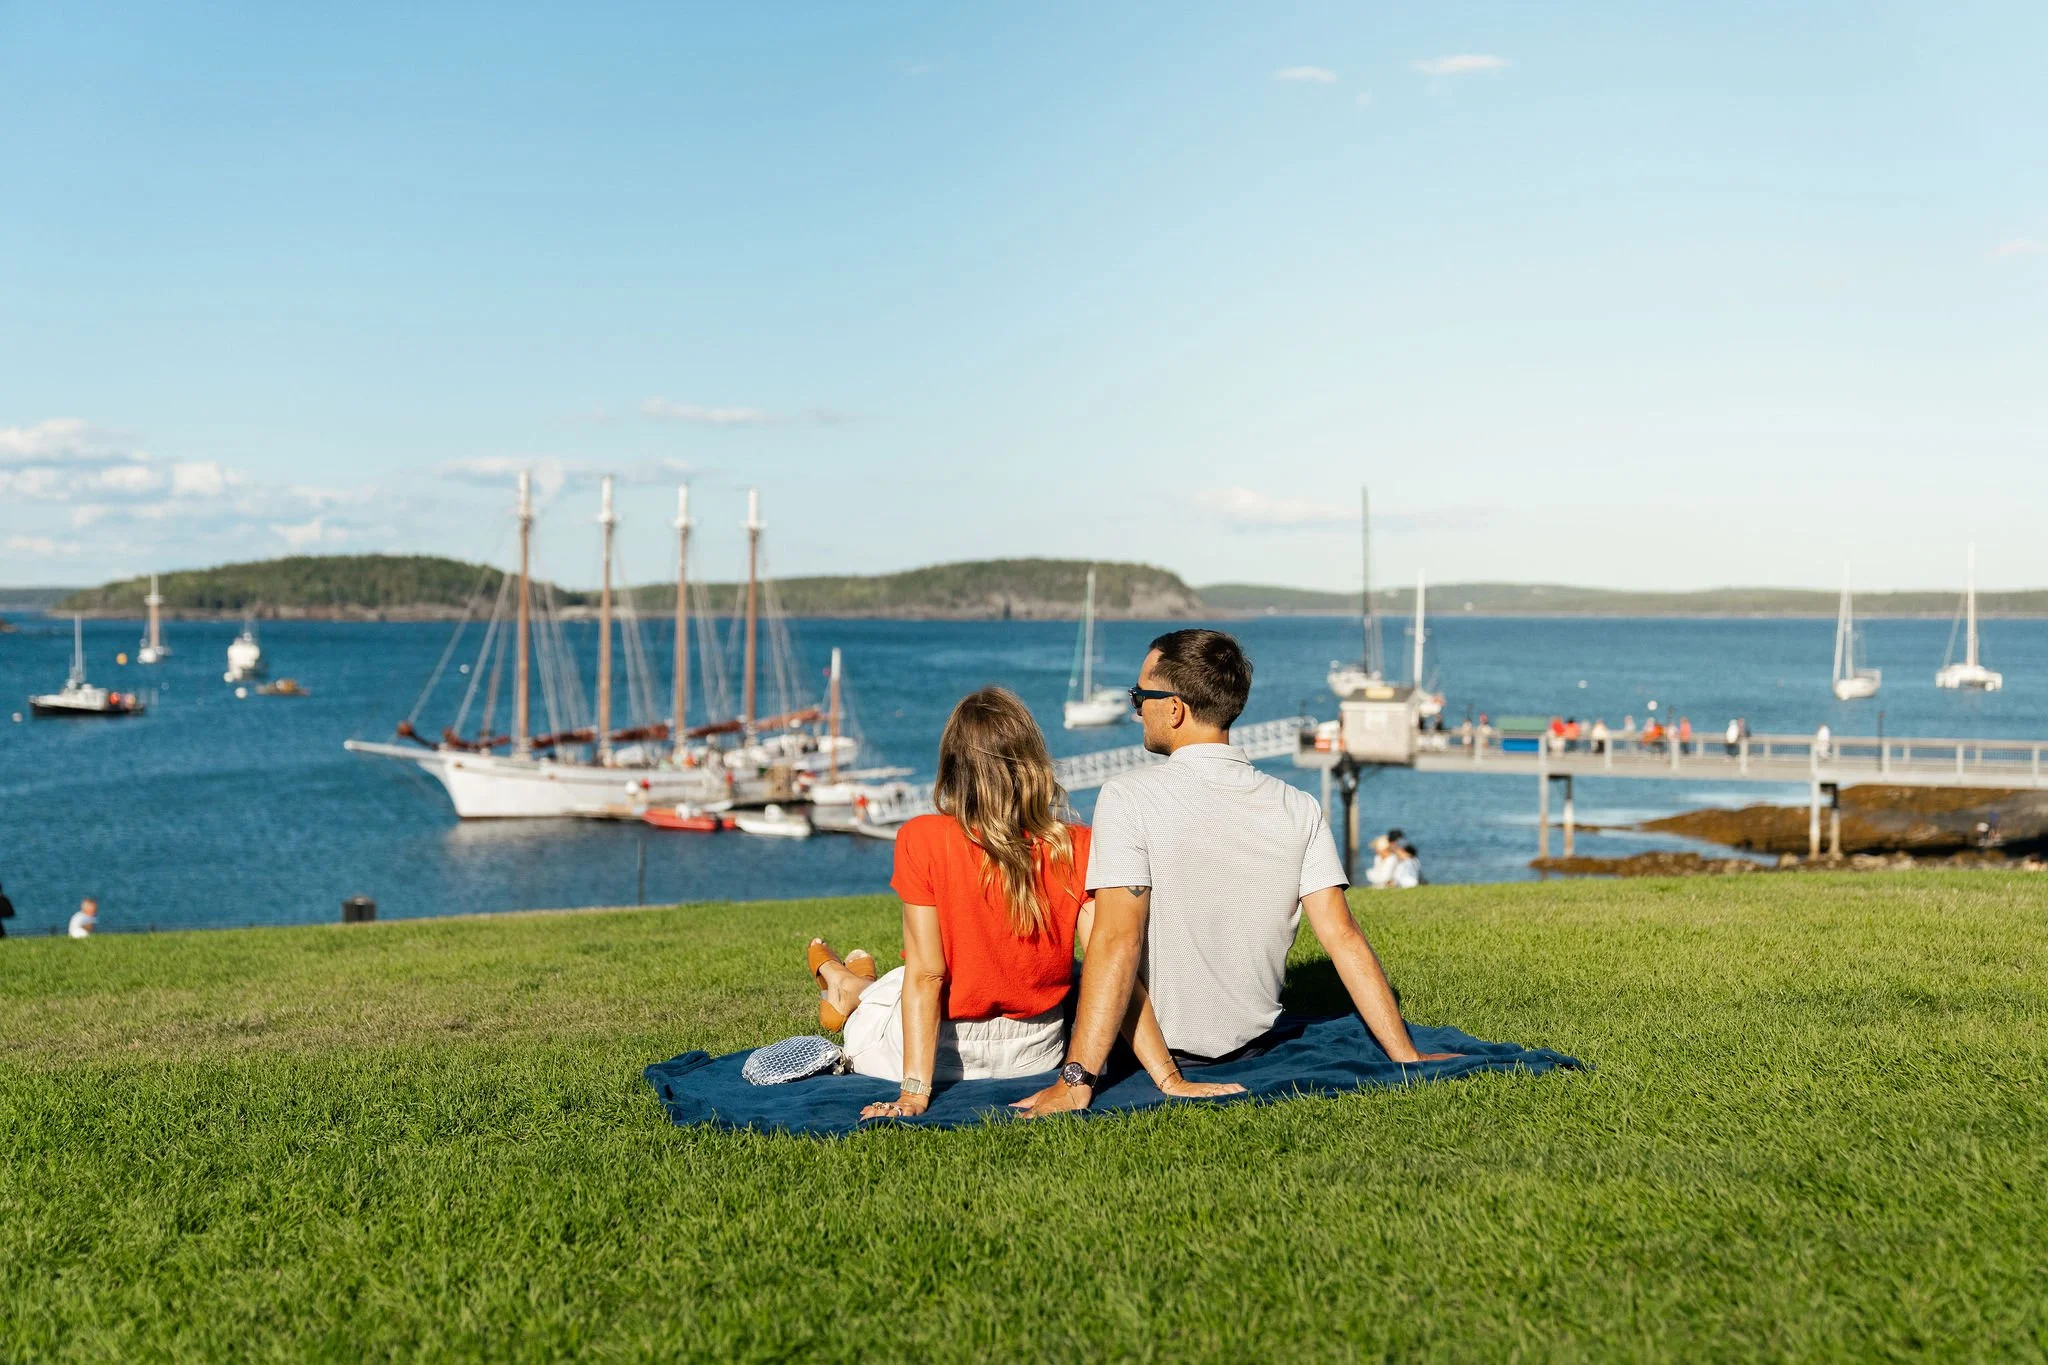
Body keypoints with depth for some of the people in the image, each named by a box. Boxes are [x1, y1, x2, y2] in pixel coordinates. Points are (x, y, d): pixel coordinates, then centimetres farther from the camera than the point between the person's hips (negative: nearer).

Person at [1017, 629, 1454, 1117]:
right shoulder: (1299, 809, -5)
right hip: (1253, 1044, 5)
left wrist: (1076, 1081, -30)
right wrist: (1406, 1058, -4)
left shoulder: (1128, 797, -19)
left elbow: (1118, 940, -27)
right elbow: (1343, 938, -9)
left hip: (1157, 1046, -4)